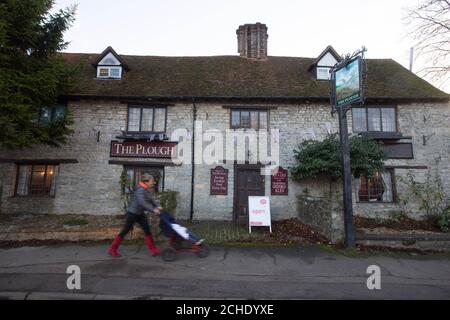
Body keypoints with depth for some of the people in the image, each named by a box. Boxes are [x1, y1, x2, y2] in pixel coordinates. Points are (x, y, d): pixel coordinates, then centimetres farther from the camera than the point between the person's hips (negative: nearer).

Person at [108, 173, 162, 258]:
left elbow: (152, 199, -2)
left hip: (140, 214, 9)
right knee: (126, 230, 3)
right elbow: (142, 202, -39)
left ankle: (152, 249, 9)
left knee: (147, 229, 4)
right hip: (132, 213, -9)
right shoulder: (140, 190, -26)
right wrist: (153, 209, -40)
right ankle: (112, 249, 21)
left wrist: (158, 206, -20)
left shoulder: (147, 190, 4)